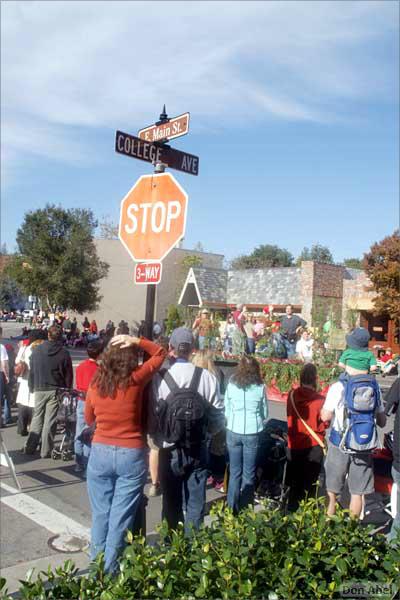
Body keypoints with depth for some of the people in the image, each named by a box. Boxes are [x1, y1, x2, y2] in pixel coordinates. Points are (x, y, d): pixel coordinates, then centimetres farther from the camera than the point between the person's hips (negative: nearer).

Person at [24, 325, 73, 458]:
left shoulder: (36, 351, 0)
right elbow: (69, 375, -4)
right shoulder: (64, 353, -7)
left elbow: (31, 371, 5)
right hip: (55, 390, -2)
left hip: (39, 390, 2)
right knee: (50, 420, 3)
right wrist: (67, 390, 7)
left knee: (37, 418, 14)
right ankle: (45, 451, 7)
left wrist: (32, 388, 14)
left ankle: (30, 447, 16)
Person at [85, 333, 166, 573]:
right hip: (131, 454, -3)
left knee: (100, 513, 15)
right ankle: (109, 570, 14)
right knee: (120, 517, 6)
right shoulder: (135, 379, -11)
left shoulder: (95, 383, -1)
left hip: (100, 452, 3)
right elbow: (160, 354, 2)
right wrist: (137, 341, -5)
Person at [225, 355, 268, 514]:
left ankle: (232, 508, 19)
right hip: (253, 432, -1)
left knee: (234, 472, 13)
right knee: (248, 473, 11)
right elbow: (265, 412, 6)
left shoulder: (231, 385, -4)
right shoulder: (260, 387, -5)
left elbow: (226, 410, 4)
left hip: (233, 431, 1)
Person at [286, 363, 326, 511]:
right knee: (309, 483, 14)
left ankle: (292, 511, 28)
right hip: (313, 447, -3)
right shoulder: (319, 400, -21)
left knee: (294, 482, 19)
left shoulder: (292, 395, -9)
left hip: (294, 445, 3)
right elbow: (325, 424, -11)